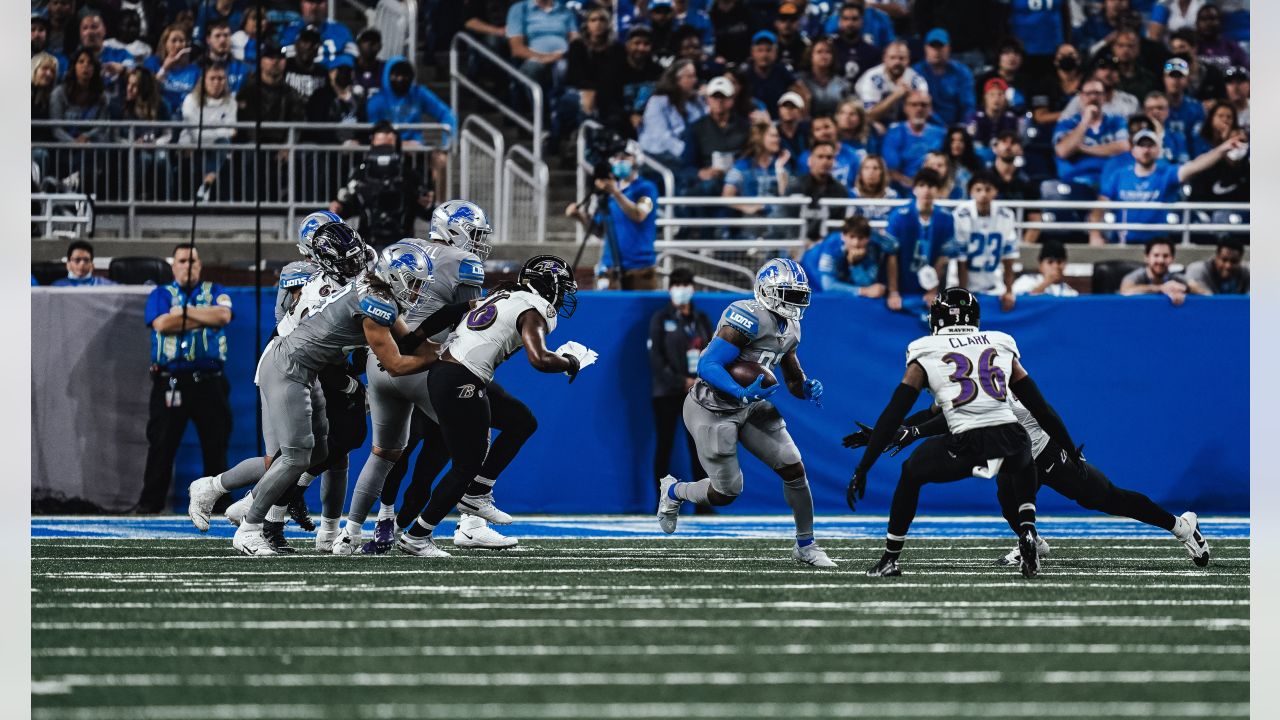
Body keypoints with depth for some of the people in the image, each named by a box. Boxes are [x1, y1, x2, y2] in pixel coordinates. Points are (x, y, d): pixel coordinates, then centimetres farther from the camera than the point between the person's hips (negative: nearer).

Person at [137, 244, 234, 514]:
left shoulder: (215, 292, 14)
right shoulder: (161, 294, 11)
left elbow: (224, 315, -8)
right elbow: (161, 324, -9)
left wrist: (184, 311, -5)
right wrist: (205, 317, -6)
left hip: (209, 381, 1)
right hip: (170, 381, -1)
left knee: (216, 444, 3)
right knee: (161, 444, -2)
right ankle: (150, 502, 1)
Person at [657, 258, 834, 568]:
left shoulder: (790, 328, 7)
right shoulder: (749, 319, -23)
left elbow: (794, 380, 16)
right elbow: (708, 365, -27)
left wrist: (809, 389, -7)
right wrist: (743, 392, -39)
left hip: (752, 407, 8)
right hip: (713, 410, -8)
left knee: (794, 469, -2)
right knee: (726, 492, -2)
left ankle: (805, 546, 14)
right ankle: (673, 491, 30)